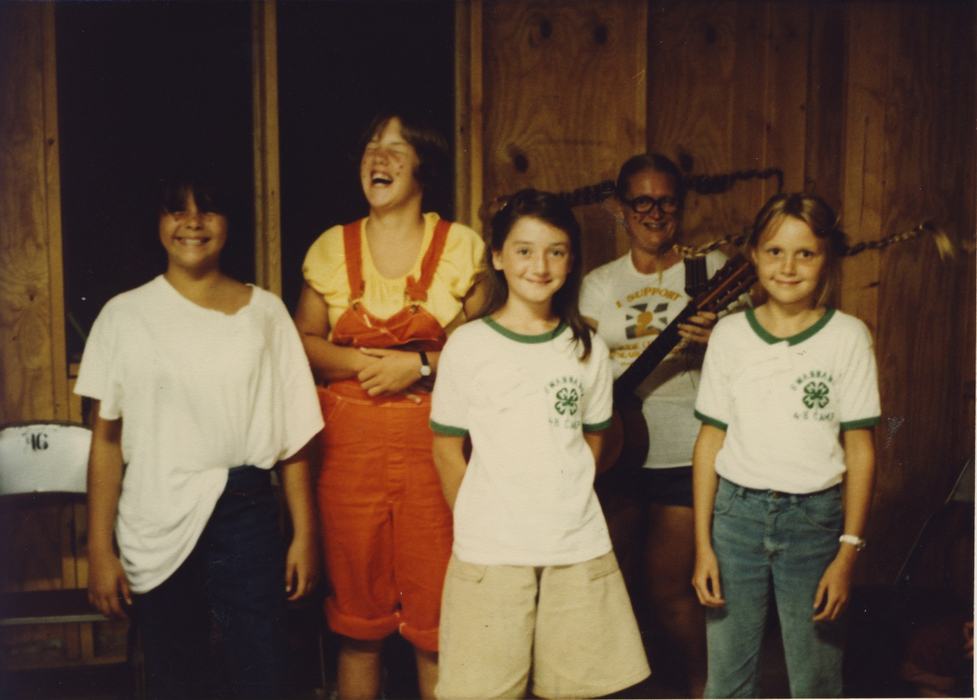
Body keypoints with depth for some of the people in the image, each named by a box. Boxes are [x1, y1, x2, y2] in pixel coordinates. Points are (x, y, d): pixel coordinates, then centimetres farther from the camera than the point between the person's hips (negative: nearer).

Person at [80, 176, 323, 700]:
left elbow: (293, 435, 3)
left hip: (248, 518, 0)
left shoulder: (265, 312, 3)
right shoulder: (125, 315, 2)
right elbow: (107, 439, 2)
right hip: (157, 528, 0)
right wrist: (100, 549, -2)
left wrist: (305, 534, 1)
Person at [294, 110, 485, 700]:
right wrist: (364, 363, -9)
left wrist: (422, 366, -15)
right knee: (357, 613, 9)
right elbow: (304, 341, 8)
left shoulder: (462, 246, 3)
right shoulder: (332, 248, 9)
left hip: (434, 443, -2)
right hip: (350, 445, 2)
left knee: (436, 617, 0)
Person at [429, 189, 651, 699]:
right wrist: (477, 525, 1)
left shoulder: (588, 349, 6)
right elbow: (447, 449, 2)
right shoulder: (468, 345, -2)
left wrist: (564, 506, 6)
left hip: (579, 547, 3)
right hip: (490, 552, -2)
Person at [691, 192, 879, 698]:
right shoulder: (730, 334, 2)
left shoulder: (848, 336, -2)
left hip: (816, 518, -1)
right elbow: (710, 439, 4)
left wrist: (849, 551, -6)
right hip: (736, 512, 1)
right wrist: (702, 544, 1)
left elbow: (860, 448, -1)